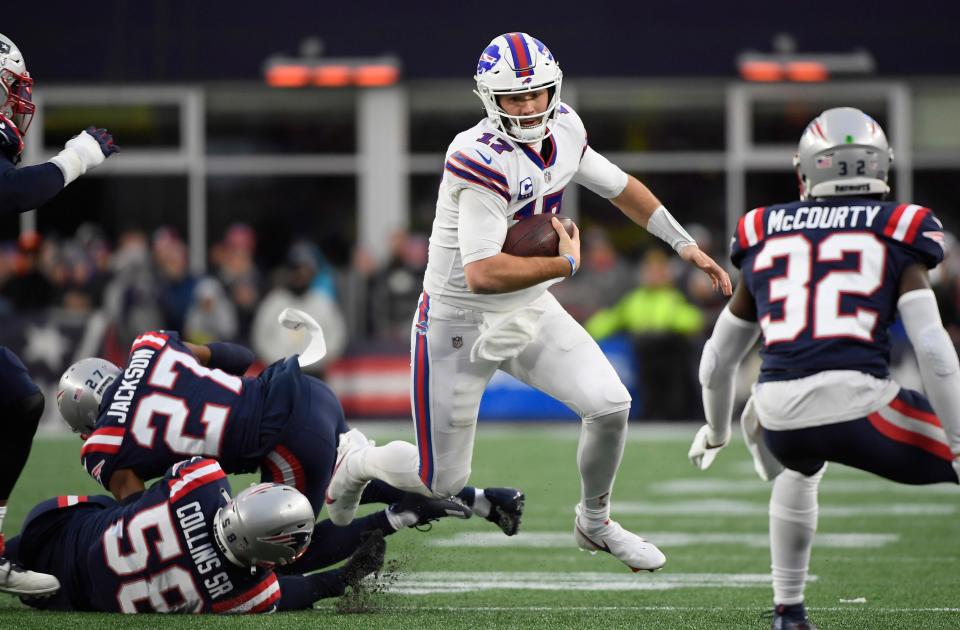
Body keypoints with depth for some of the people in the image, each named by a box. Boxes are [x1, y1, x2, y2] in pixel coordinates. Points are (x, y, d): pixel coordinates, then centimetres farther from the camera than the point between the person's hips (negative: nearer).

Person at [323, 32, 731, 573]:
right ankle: (357, 459, 35)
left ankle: (595, 523, 20)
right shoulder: (482, 160, -30)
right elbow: (482, 275, -35)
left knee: (611, 407, -8)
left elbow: (618, 185, 16)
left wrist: (686, 245, 16)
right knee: (443, 482, 2)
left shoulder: (563, 130, -4)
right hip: (462, 323, -6)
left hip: (529, 311, 7)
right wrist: (566, 264, -23)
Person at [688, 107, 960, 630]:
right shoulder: (896, 237, 7)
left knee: (799, 468, 39)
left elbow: (717, 361, 27)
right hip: (858, 405, -5)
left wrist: (715, 430, 45)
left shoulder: (765, 237, 18)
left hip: (781, 418, 5)